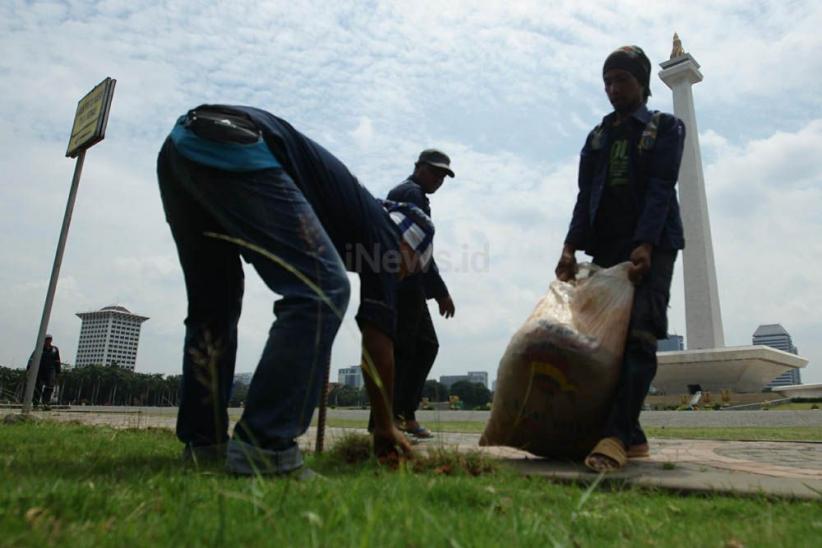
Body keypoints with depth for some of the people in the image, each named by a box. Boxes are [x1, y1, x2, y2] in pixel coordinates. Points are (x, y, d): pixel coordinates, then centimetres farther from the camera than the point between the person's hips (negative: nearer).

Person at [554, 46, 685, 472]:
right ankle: (632, 437, 3)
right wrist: (571, 247, -6)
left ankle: (615, 436, -22)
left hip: (652, 245, -4)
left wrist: (644, 245, -21)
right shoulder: (597, 137, 20)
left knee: (638, 337, -17)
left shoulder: (666, 128, 9)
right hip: (606, 247, 4)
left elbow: (661, 189, -6)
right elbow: (586, 195, 9)